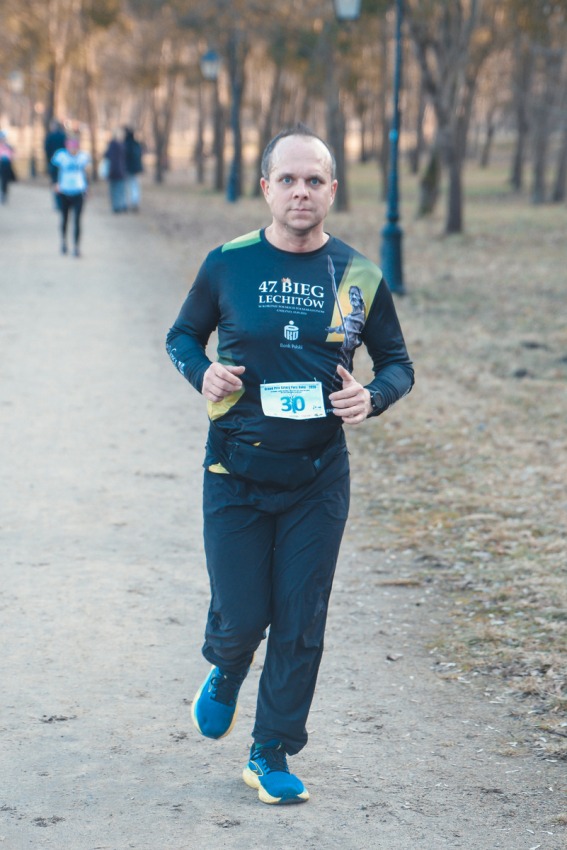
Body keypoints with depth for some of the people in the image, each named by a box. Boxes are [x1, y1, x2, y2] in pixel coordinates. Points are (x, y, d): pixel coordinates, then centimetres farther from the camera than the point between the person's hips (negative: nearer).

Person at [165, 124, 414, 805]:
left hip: (318, 474, 1)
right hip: (236, 469, -1)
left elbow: (398, 364, 10)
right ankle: (225, 675, 38)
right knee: (240, 616, 1)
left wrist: (371, 397, -12)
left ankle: (273, 756, 19)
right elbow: (182, 336, 11)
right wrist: (202, 373, -10)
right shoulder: (228, 264, -2)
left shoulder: (358, 277, 0)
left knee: (300, 625, 3)